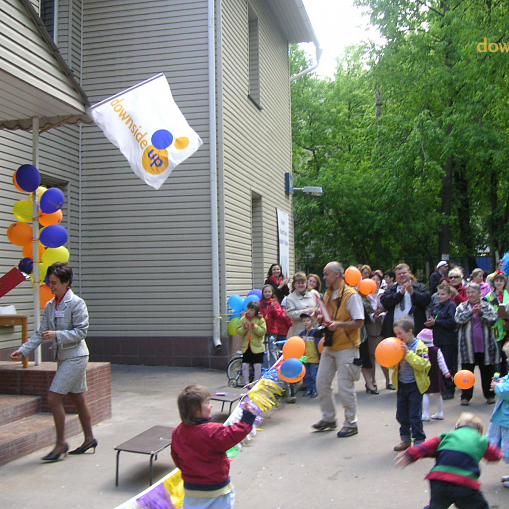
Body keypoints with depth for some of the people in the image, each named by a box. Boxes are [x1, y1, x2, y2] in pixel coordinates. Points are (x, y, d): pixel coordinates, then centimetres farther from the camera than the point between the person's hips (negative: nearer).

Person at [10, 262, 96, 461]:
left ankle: (61, 443, 1)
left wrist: (57, 335, -25)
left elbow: (81, 332, -16)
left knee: (53, 397, -10)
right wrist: (23, 350, -2)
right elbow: (41, 333, 7)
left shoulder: (76, 304, -13)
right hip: (63, 357, 7)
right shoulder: (50, 306, 8)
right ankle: (89, 439, 27)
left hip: (75, 357, -7)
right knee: (78, 399, 15)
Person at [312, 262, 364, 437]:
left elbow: (359, 323, -17)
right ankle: (329, 418, 25)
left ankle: (351, 424, 12)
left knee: (345, 386, -3)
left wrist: (339, 324, -28)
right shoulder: (328, 294, 11)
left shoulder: (351, 295, -14)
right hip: (330, 346, 8)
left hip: (346, 347, -8)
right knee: (321, 382, 10)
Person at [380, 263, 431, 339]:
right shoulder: (390, 289, 15)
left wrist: (412, 292, -16)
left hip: (414, 329, -2)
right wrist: (400, 293, -11)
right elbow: (384, 301, -4)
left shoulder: (419, 287, 11)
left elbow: (427, 300, -6)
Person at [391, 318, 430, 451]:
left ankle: (419, 440, 11)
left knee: (415, 415, -2)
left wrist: (408, 353, -29)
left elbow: (422, 364, -25)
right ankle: (405, 439, 26)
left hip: (415, 386, -6)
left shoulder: (420, 346, -12)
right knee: (401, 415, 12)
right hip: (401, 385, 6)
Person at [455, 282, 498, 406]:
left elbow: (493, 319, -8)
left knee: (487, 371, 8)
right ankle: (465, 397, 11)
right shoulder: (462, 306, 7)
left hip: (485, 345, 0)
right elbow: (459, 318, -11)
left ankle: (489, 395, 21)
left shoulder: (487, 306, 7)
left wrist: (481, 313, -20)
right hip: (468, 346, 0)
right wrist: (472, 312, -23)